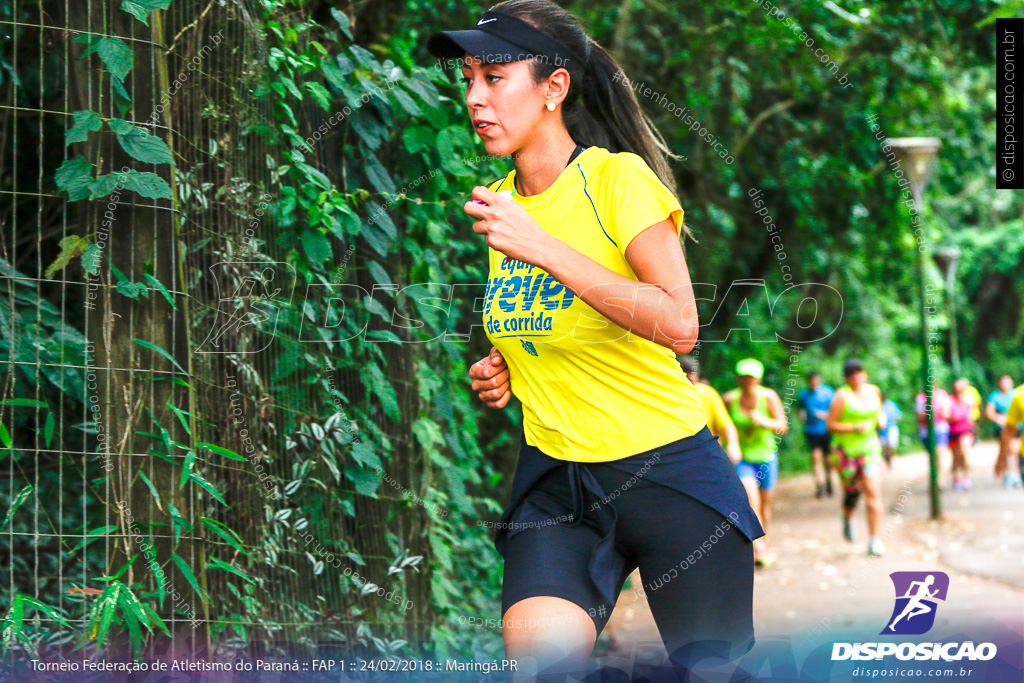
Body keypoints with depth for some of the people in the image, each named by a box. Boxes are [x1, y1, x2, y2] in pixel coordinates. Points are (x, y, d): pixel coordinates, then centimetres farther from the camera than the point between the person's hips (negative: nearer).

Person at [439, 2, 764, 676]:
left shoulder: (618, 177, -10)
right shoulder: (497, 201, 10)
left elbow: (679, 326, -23)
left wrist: (542, 249, -24)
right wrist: (502, 368, 6)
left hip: (666, 468, -4)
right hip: (554, 473, 4)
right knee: (539, 648, -22)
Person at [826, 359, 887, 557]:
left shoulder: (873, 391, 5)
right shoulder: (842, 396, -10)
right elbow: (830, 424, -11)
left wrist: (882, 420, 2)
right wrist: (855, 428, -20)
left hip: (870, 449, 3)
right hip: (847, 450, -3)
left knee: (873, 492, -11)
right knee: (852, 492, 8)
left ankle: (874, 540, -7)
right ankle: (848, 518, 45)